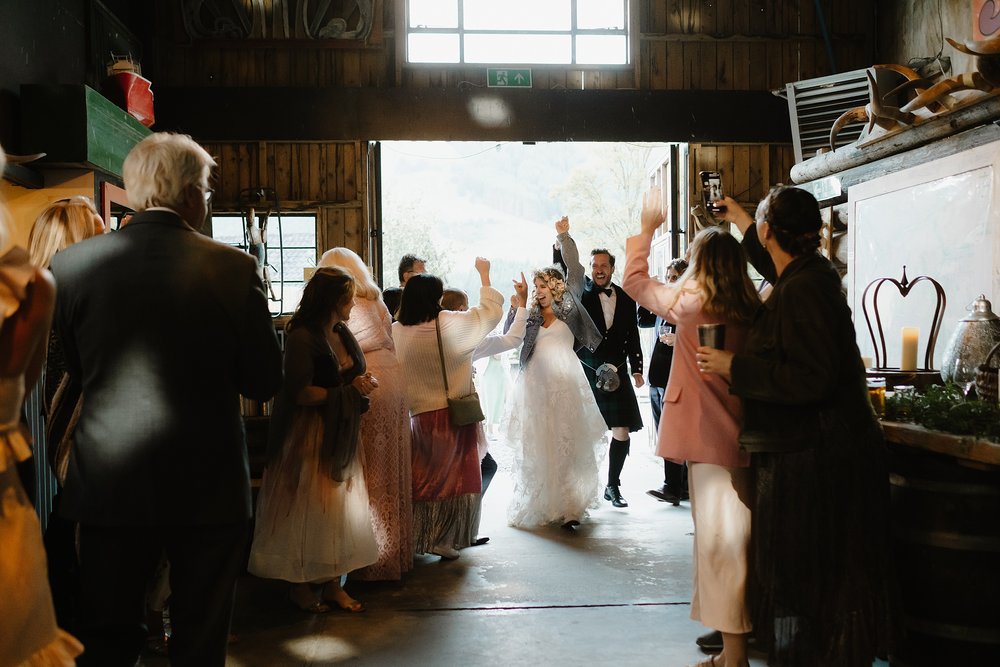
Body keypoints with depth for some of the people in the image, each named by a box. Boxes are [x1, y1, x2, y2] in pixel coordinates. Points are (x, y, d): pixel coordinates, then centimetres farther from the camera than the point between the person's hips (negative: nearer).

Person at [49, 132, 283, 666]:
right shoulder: (232, 267, -11)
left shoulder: (70, 264, -5)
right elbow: (264, 381, -5)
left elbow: (77, 369, 7)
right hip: (209, 486, -1)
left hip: (108, 484, 2)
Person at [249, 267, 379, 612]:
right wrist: (349, 391, -18)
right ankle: (302, 587, 16)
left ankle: (332, 583, 21)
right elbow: (300, 393, -21)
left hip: (341, 436, 8)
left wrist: (365, 383, -3)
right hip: (311, 436, -8)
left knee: (339, 508, 11)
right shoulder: (302, 337, -16)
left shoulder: (342, 334, 10)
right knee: (309, 509, 1)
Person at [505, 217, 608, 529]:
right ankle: (539, 505, 7)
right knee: (537, 446, 2)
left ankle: (567, 506, -3)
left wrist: (564, 237, 6)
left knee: (567, 443, -4)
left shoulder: (568, 308, 9)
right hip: (536, 384, 2)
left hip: (564, 383, -2)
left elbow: (575, 271, 5)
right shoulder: (531, 316, 14)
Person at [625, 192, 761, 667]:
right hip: (742, 438, 7)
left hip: (711, 441, -7)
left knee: (720, 542, -1)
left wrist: (647, 228, 10)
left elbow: (634, 281, 1)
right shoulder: (752, 311, 1)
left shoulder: (690, 304, -13)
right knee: (733, 539, 17)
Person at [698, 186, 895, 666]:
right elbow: (773, 263, 33)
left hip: (813, 461, -10)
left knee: (801, 579, 2)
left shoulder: (803, 290, -22)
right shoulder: (811, 273, 8)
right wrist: (740, 221, 46)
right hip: (825, 451, 10)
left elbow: (809, 379, -27)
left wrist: (734, 366, -18)